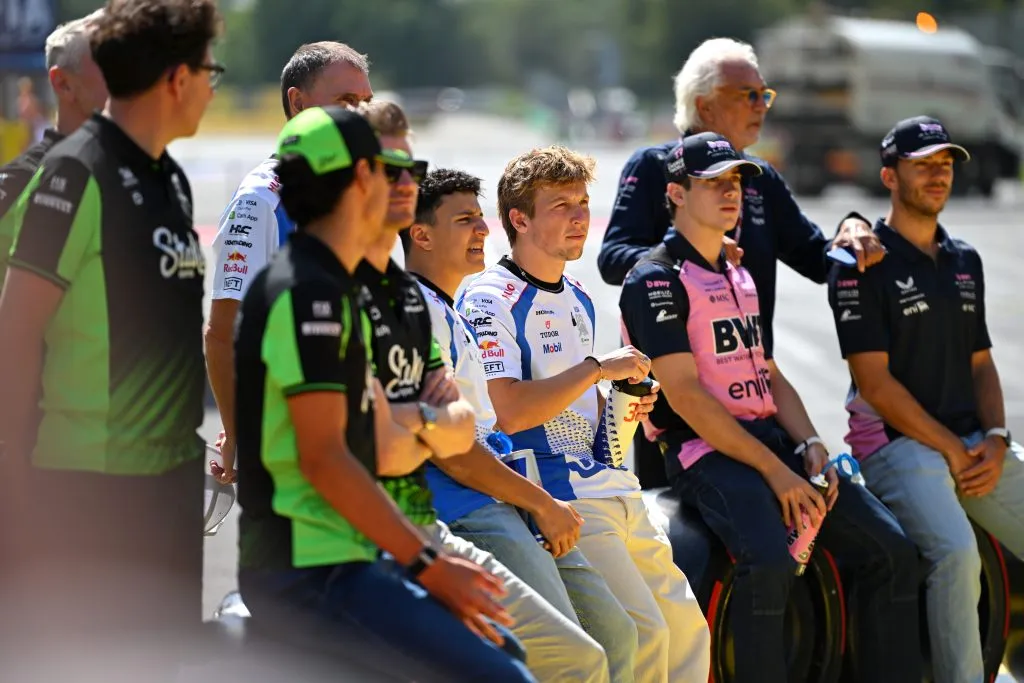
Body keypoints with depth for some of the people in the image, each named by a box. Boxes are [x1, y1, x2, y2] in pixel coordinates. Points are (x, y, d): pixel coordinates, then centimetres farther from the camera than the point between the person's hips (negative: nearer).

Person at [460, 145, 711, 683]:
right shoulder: (490, 300, -9)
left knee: (686, 628, 5)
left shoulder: (579, 302, 19)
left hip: (613, 489, 9)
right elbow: (508, 412, -20)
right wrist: (597, 368, -16)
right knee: (643, 631, -17)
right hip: (558, 496, -9)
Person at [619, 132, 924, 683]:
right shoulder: (656, 279, -5)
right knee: (768, 565, -33)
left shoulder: (741, 278, 23)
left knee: (892, 552, -4)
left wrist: (809, 445, 2)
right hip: (706, 452, -8)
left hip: (771, 441, 8)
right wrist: (774, 471, -18)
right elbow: (684, 395, -13)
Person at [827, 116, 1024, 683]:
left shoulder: (965, 262, 18)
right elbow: (874, 381, -9)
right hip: (896, 442, -7)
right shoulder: (864, 265, -4)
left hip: (976, 444, 7)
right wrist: (952, 450, -11)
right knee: (956, 554, -31)